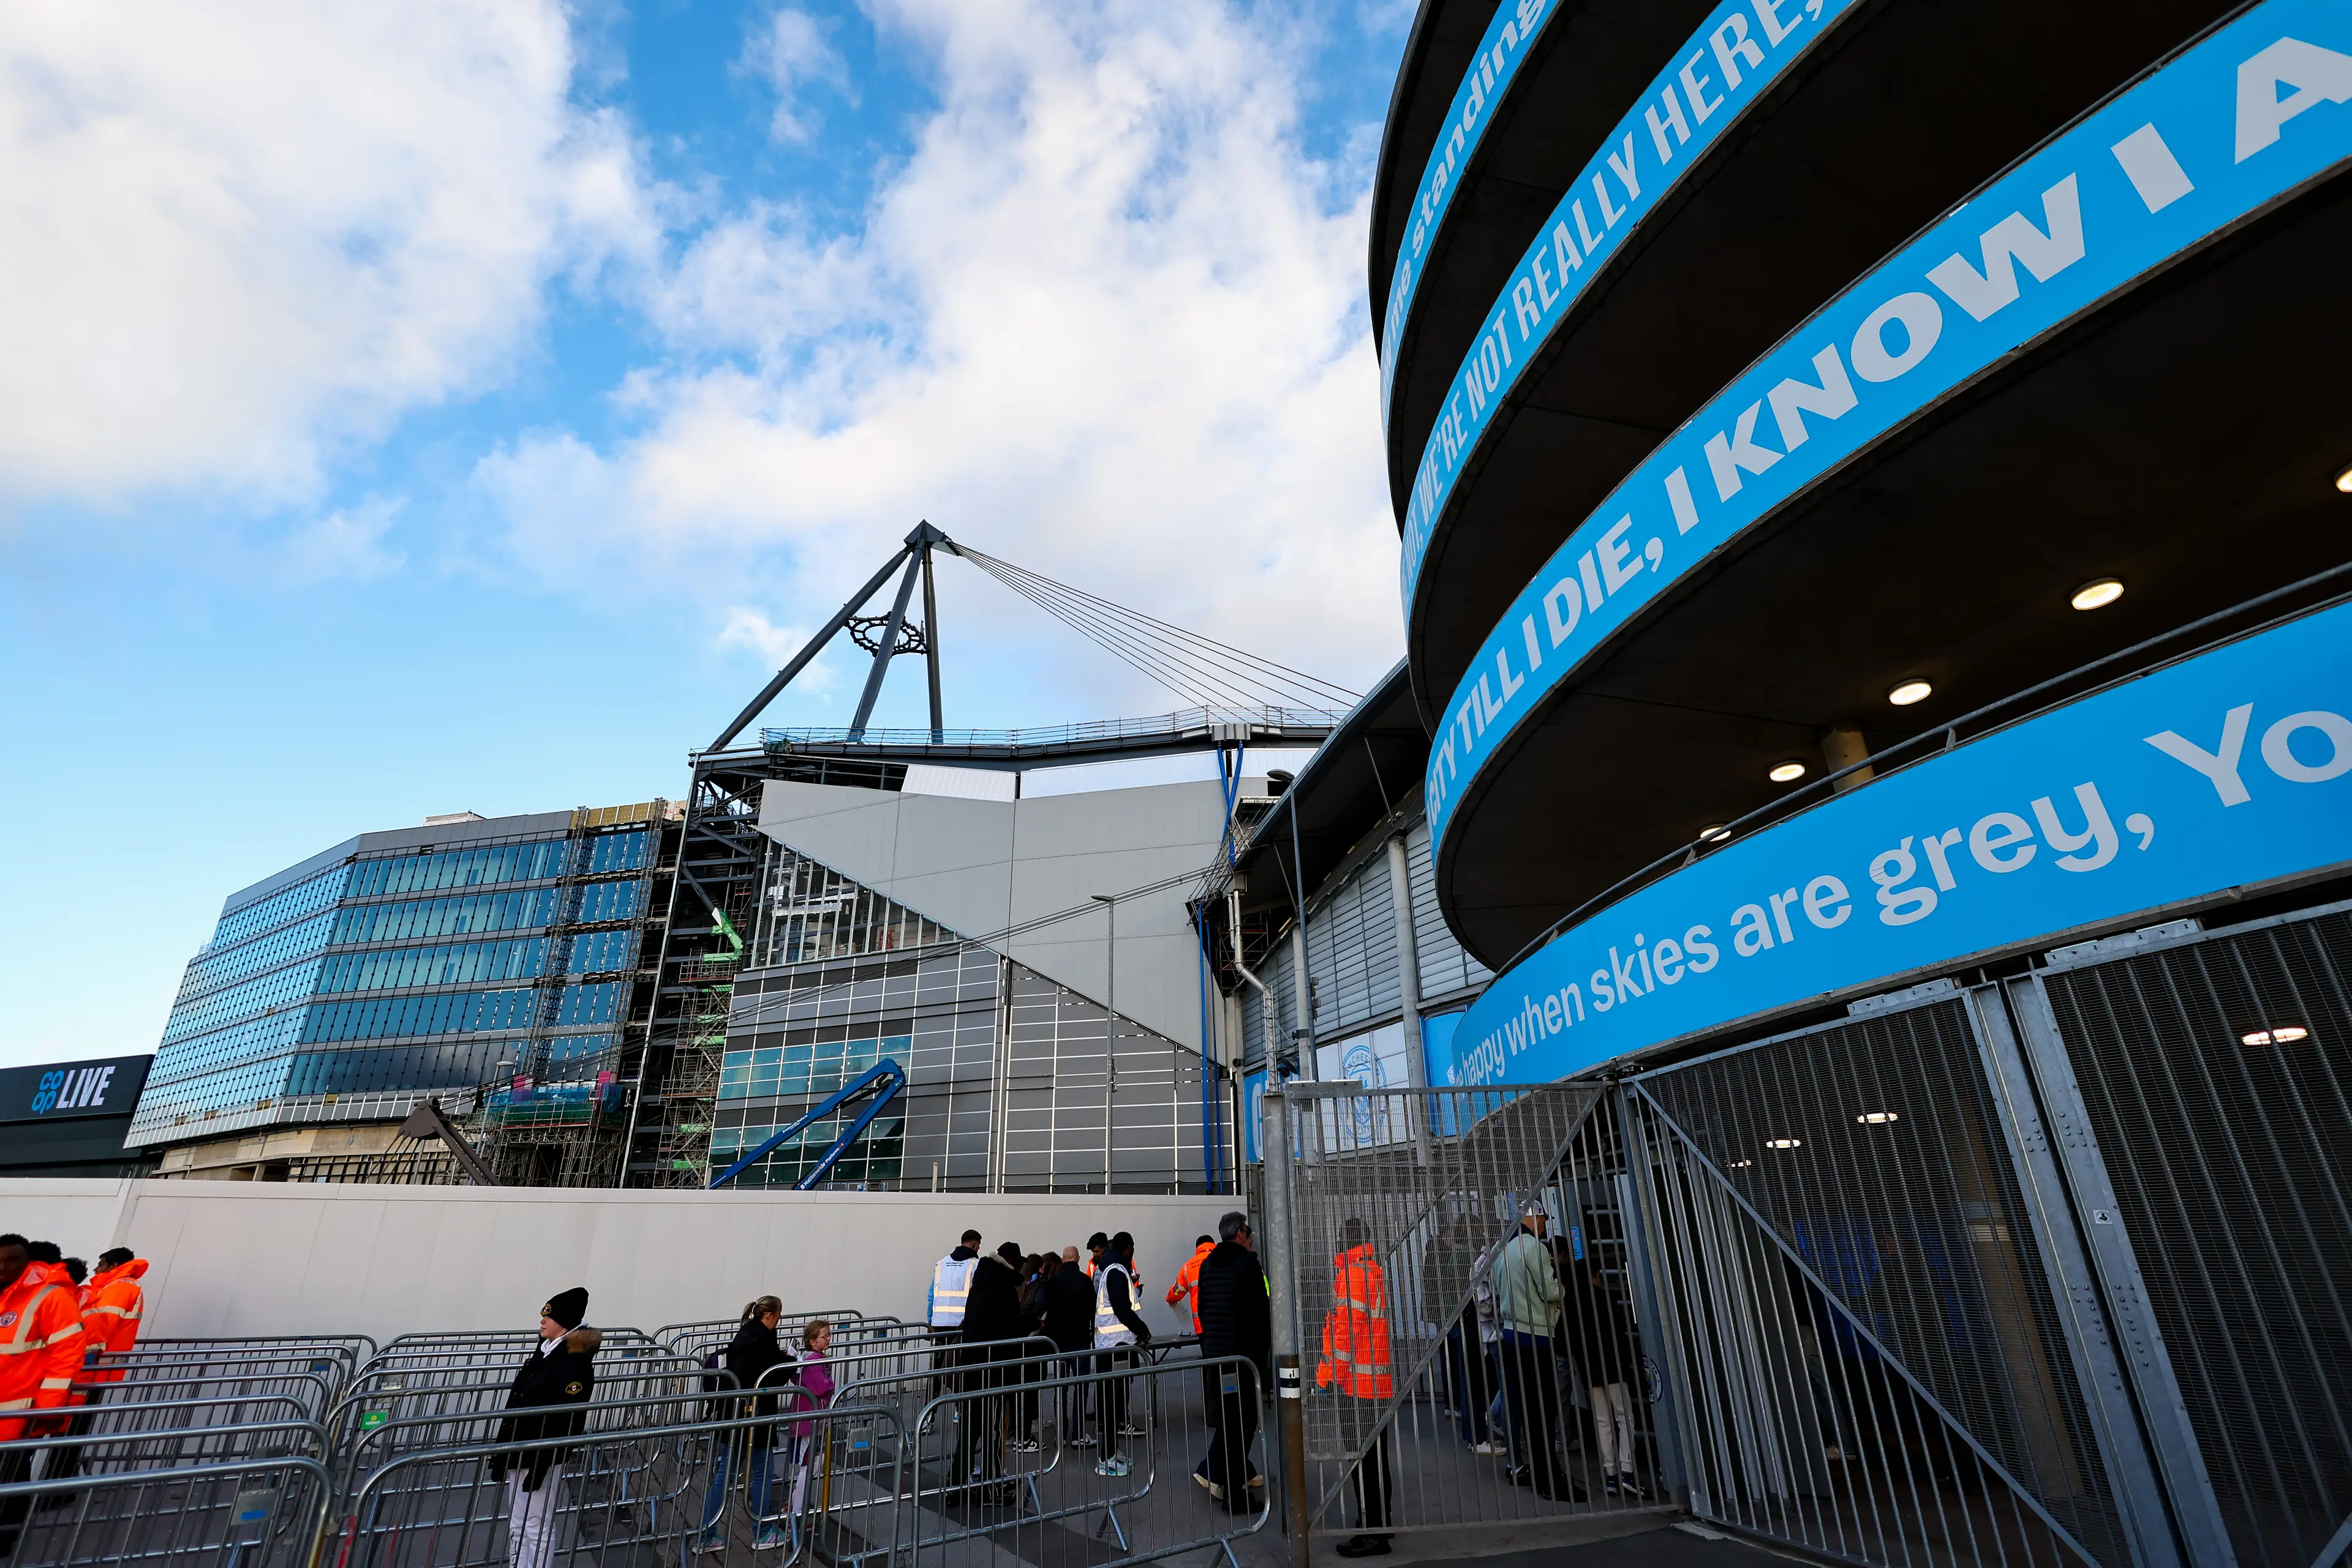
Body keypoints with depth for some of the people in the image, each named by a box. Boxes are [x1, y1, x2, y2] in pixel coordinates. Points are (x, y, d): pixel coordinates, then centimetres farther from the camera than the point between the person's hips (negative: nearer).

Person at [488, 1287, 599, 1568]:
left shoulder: (574, 1362, -21)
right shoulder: (545, 1351, 6)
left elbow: (566, 1421, -23)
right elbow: (517, 1405, 14)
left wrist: (542, 1466, -22)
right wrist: (503, 1451, 16)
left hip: (543, 1458, -9)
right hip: (518, 1454, 9)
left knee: (538, 1529, 4)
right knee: (517, 1528, 20)